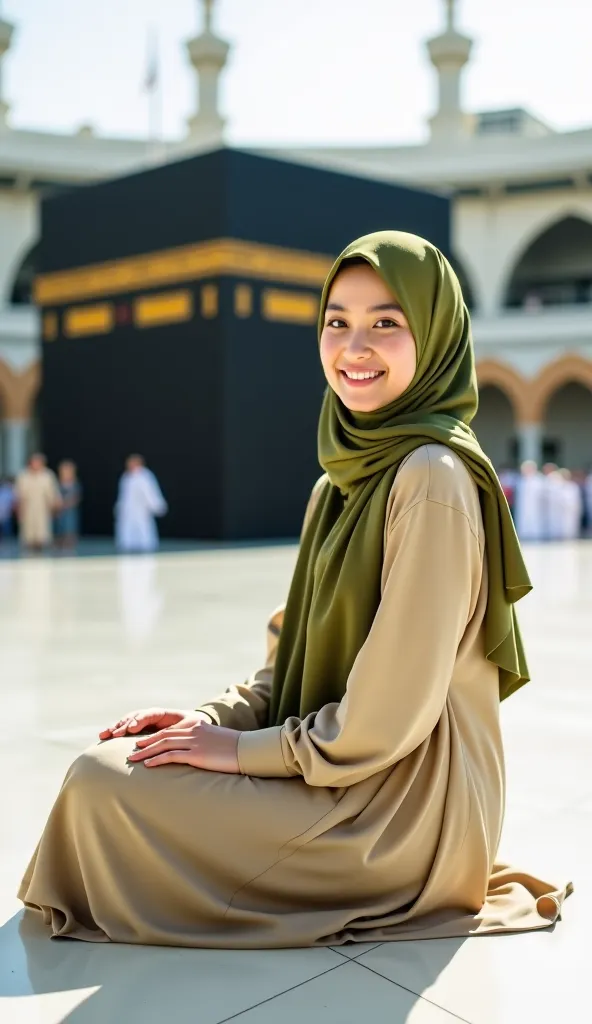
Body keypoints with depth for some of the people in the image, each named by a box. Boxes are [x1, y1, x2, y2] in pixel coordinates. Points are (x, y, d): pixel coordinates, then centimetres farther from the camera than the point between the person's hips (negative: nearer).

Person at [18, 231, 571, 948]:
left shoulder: (433, 477, -21)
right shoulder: (340, 481, 8)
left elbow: (390, 712, -22)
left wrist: (245, 749, -12)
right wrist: (217, 718, -3)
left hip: (404, 803, -8)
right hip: (337, 769, 9)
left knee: (102, 783, -14)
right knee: (107, 758, 10)